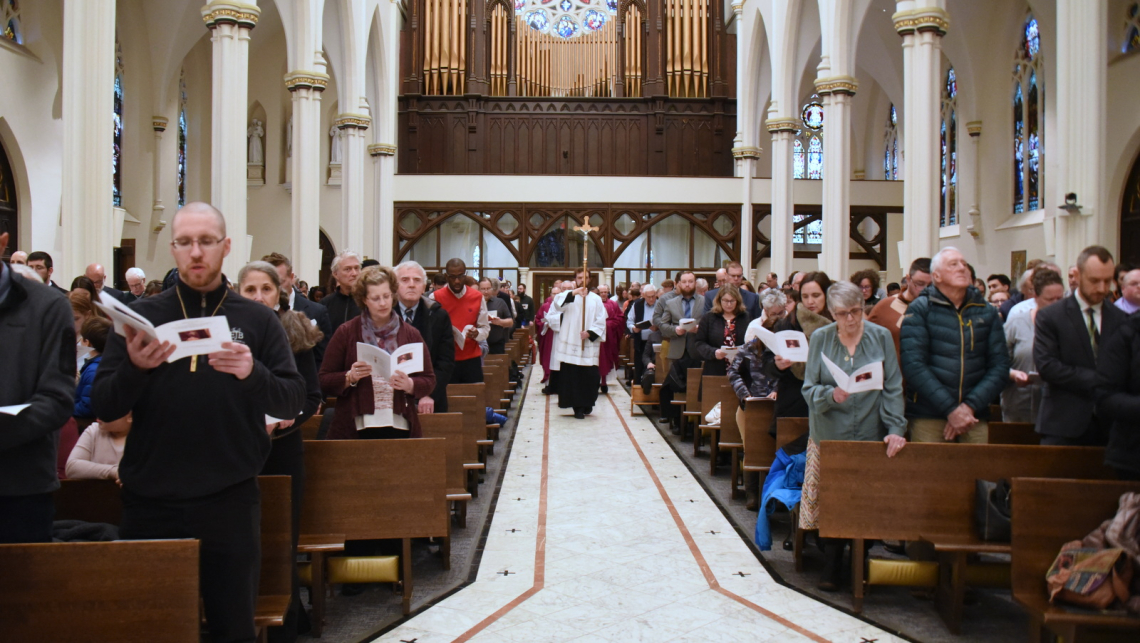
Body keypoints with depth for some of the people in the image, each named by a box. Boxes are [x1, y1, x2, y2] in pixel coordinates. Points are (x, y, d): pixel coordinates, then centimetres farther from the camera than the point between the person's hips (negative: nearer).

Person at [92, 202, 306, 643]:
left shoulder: (256, 319, 3)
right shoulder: (142, 315, 5)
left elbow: (293, 401, -3)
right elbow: (103, 406, 1)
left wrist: (254, 374, -21)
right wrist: (134, 368, -19)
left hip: (230, 500, -1)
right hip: (151, 502, 1)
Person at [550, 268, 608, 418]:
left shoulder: (596, 299, 9)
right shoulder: (568, 296, 5)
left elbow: (601, 322, 4)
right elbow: (557, 304, -18)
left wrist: (590, 333, -14)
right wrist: (573, 293, -33)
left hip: (589, 346, 1)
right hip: (570, 345, -1)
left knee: (589, 376, 1)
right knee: (572, 376, -2)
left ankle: (587, 405, 18)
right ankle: (578, 407, 4)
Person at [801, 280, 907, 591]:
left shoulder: (881, 337, 0)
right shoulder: (820, 338, 1)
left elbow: (893, 389, -2)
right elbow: (809, 389, -2)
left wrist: (895, 429, -13)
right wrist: (831, 395, -23)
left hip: (870, 434, 0)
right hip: (829, 434, 1)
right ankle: (832, 569, 14)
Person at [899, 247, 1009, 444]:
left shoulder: (987, 312, 9)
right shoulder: (919, 310, -1)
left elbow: (1000, 365, 4)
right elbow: (913, 365, -11)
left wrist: (970, 406, -10)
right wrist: (950, 409, -15)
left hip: (975, 417, 3)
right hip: (928, 417, -3)